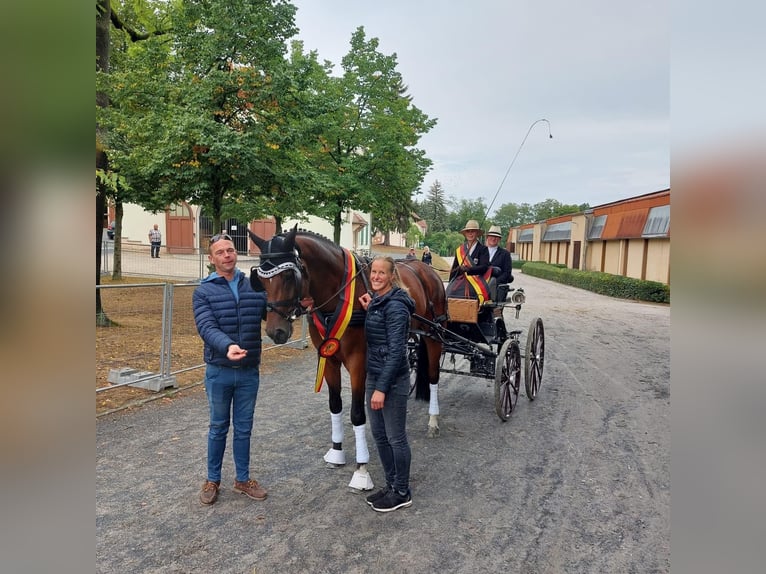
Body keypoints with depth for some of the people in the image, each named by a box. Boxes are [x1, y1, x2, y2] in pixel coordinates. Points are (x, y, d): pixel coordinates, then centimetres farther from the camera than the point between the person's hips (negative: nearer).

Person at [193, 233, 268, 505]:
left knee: (244, 428, 14)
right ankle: (212, 480, 31)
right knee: (218, 427, 13)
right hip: (219, 372, -2)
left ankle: (243, 479, 30)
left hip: (249, 371, 2)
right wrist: (228, 346, -39)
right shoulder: (203, 291, -6)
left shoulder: (255, 286, 2)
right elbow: (206, 326, -19)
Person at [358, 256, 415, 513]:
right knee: (379, 435, 18)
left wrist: (382, 388, -22)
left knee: (396, 437, 5)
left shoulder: (395, 306, -19)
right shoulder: (376, 301, 9)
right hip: (374, 376, 9)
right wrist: (369, 310, 8)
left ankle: (402, 493, 22)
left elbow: (396, 351, -22)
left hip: (392, 381, -9)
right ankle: (391, 485, 33)